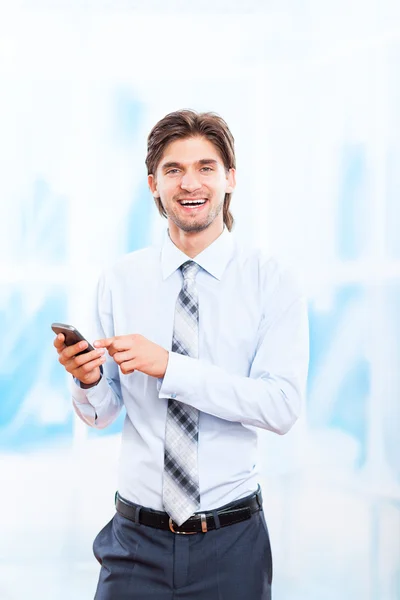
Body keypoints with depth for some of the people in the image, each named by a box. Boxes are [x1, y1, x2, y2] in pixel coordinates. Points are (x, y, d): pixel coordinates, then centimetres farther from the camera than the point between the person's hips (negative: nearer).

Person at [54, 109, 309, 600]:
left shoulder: (271, 282, -5)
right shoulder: (119, 280, 2)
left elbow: (282, 406, -15)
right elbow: (102, 413, 2)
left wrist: (170, 366, -22)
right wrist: (87, 379, -20)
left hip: (231, 544, -1)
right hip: (136, 540, 2)